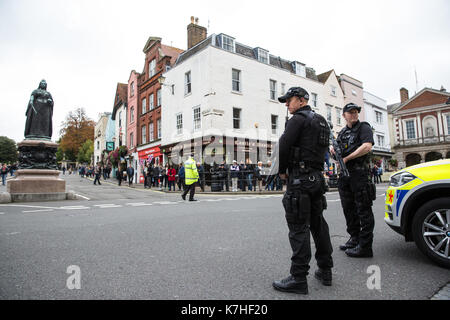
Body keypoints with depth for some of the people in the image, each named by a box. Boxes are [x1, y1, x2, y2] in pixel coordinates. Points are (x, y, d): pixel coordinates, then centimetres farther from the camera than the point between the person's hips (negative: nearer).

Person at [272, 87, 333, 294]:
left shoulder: (298, 119, -8)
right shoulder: (321, 121, 20)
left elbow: (284, 146, -17)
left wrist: (282, 170, -1)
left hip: (300, 179, -9)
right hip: (317, 177, 9)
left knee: (298, 227, -7)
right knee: (318, 223, 14)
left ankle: (298, 279, -2)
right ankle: (325, 271, 24)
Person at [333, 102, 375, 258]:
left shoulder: (364, 128, -1)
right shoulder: (342, 132, 20)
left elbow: (367, 147, -18)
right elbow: (339, 152, 24)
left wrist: (346, 158, -15)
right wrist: (333, 150, 0)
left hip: (359, 174, -7)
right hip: (344, 175, 8)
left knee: (363, 210, -4)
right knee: (348, 209, 13)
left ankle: (365, 246, 0)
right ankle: (354, 239, 26)